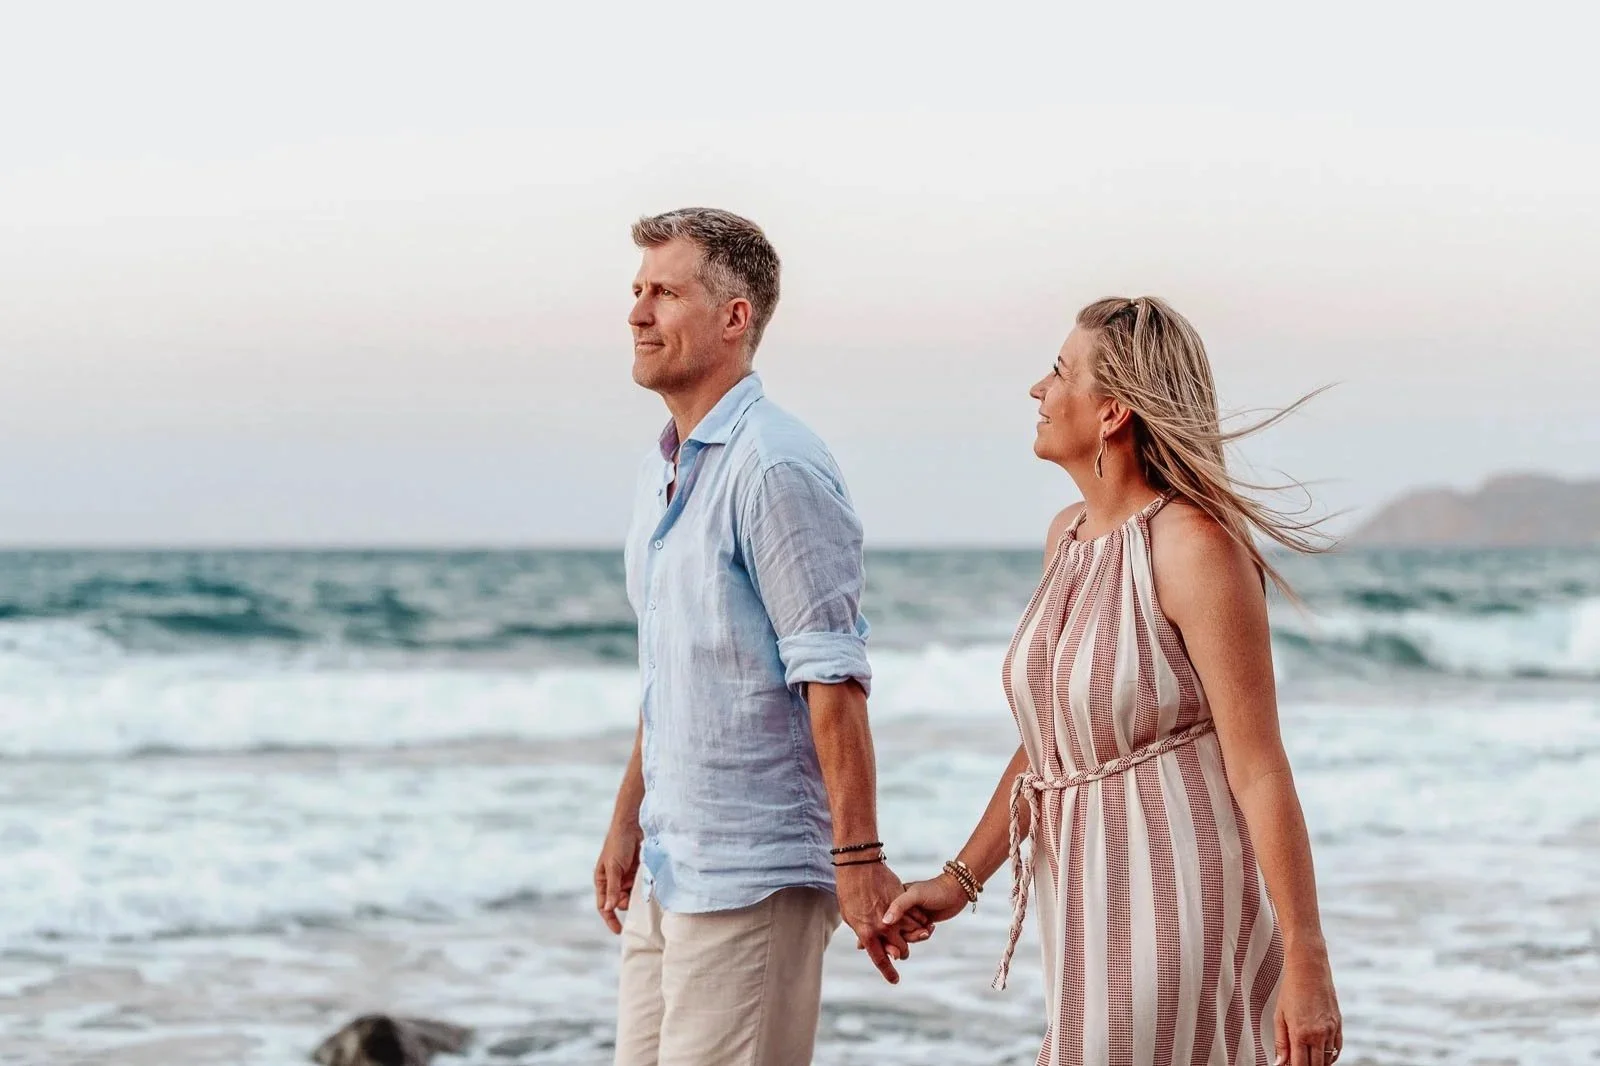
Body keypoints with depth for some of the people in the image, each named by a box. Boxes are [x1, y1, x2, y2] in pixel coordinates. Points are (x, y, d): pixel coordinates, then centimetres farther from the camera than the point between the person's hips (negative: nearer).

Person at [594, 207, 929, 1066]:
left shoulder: (775, 469, -15)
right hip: (669, 868, 9)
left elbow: (834, 679, -19)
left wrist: (858, 860, -21)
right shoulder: (664, 468, 14)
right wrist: (628, 822, 21)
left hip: (751, 874, -9)